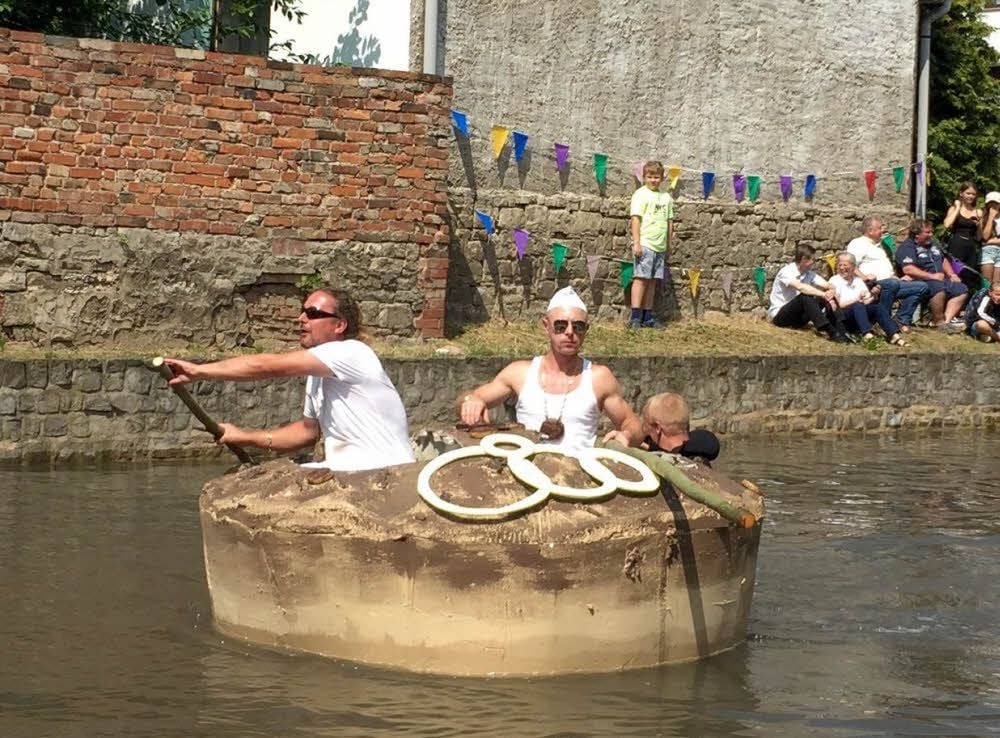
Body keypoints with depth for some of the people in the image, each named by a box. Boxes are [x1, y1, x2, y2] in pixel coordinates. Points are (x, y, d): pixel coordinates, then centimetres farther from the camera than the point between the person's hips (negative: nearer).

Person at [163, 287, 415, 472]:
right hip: (342, 471, 9)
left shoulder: (351, 354, -16)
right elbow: (308, 430, 25)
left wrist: (199, 371, -20)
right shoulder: (318, 374, 15)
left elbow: (266, 366, -22)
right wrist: (245, 437, 14)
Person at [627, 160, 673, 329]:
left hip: (660, 246, 6)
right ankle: (635, 317, -12)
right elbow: (635, 219, -7)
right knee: (641, 278, -10)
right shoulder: (640, 194, -2)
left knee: (653, 281, 7)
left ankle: (648, 317, 10)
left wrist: (668, 245, 18)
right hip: (645, 244, -6)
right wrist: (636, 243, -14)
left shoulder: (666, 197, 16)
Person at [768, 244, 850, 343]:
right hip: (778, 315, -7)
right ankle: (831, 332, -41)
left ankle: (841, 331, -26)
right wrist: (823, 294, -44)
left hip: (797, 318, 7)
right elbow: (800, 287, -36)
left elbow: (828, 286, -9)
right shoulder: (786, 271, -17)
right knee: (805, 296, -32)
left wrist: (831, 293, -33)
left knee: (823, 299, -13)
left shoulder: (809, 274, 4)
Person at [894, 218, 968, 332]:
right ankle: (940, 322, -25)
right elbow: (908, 269, -23)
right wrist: (932, 276, -23)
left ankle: (947, 319, -18)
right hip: (921, 282, -9)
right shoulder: (907, 248, -9)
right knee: (939, 288, -37)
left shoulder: (931, 244, 21)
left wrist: (952, 275, 13)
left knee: (962, 290, -5)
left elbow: (944, 260, 32)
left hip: (940, 279, 9)